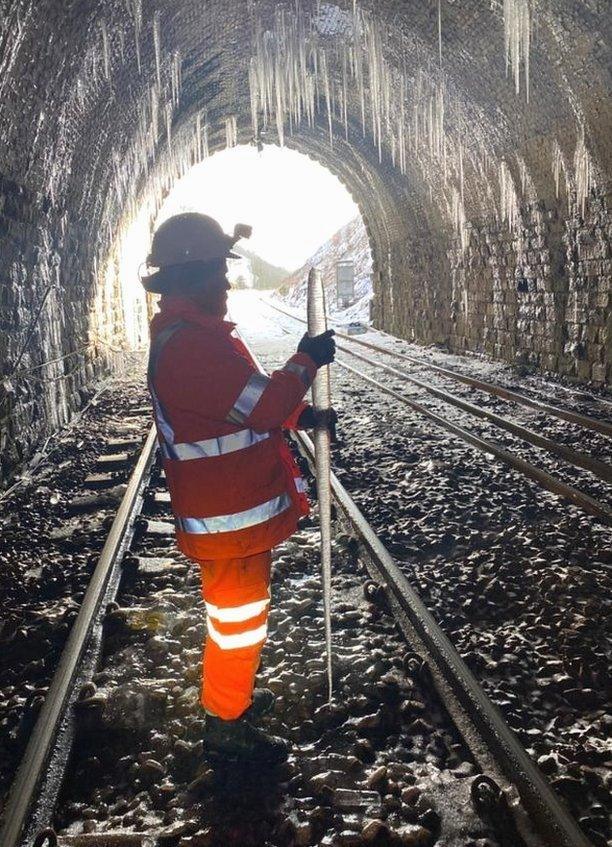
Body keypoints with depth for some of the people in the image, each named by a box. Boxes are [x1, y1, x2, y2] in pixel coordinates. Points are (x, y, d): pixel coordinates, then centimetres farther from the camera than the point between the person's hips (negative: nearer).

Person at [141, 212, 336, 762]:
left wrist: (301, 416, 6)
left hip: (239, 505, 11)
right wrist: (306, 361, -12)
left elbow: (243, 405, 17)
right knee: (239, 615, 4)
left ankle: (232, 695, 43)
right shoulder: (187, 345, -25)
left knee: (239, 610, 25)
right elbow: (263, 406, -26)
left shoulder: (195, 333, 10)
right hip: (227, 516, -11)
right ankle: (227, 724, 21)